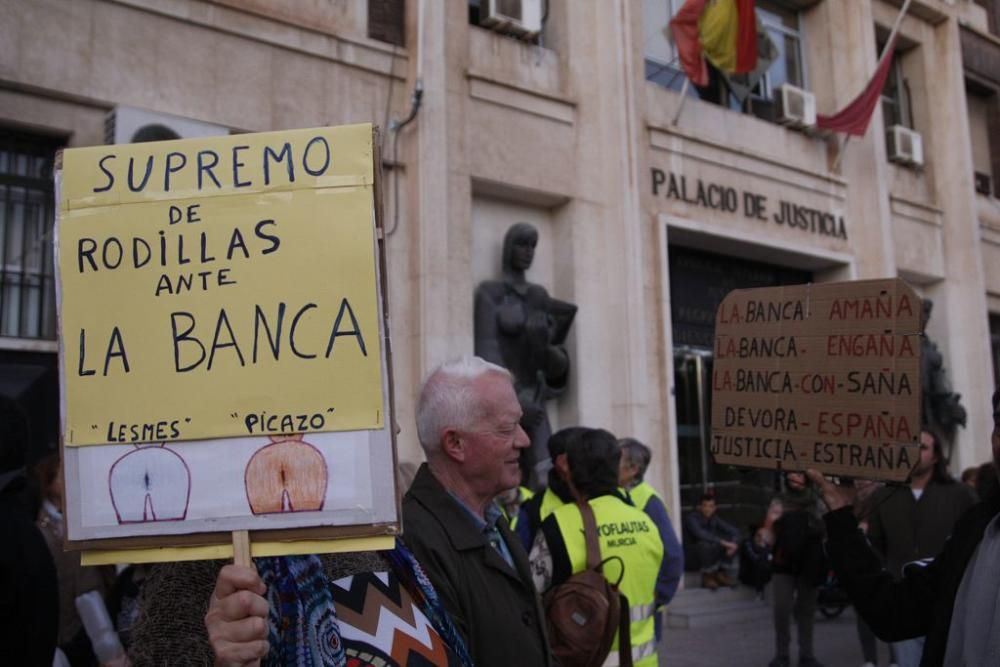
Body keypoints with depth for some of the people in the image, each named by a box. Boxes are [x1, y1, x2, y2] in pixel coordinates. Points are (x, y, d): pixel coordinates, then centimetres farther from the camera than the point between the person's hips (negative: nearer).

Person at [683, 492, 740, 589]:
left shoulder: (714, 518, 0)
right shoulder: (692, 517, -20)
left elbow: (734, 530, -4)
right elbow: (701, 534, -38)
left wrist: (734, 543, -25)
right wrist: (722, 542, -41)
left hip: (710, 555, 6)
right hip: (691, 557, -6)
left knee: (731, 541, -12)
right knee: (706, 544, -37)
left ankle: (722, 574, -6)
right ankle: (707, 577, -16)